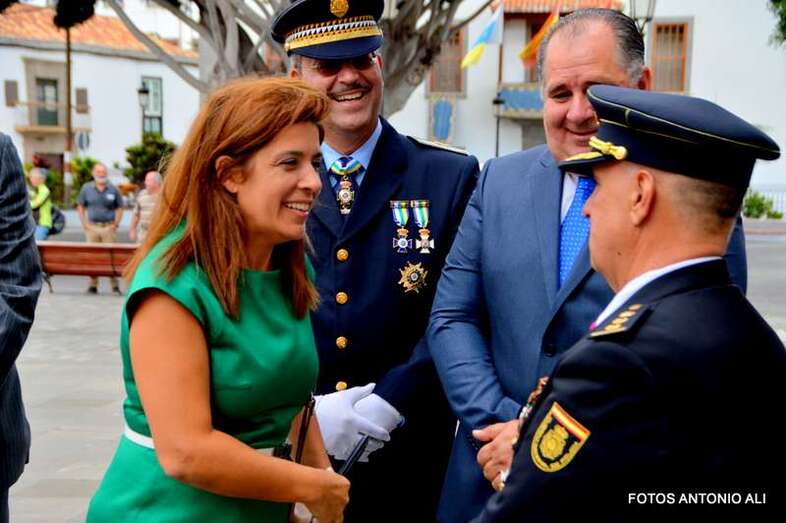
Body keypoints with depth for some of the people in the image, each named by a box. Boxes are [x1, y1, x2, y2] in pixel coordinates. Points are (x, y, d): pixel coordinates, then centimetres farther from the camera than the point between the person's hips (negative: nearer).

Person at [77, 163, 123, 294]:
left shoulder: (113, 190, 4)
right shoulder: (86, 188, 7)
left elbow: (119, 208, 9)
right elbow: (80, 206, 13)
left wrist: (115, 224, -1)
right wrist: (85, 224, 3)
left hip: (108, 228, -1)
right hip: (92, 227, 1)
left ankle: (115, 285, 1)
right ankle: (93, 285, 9)